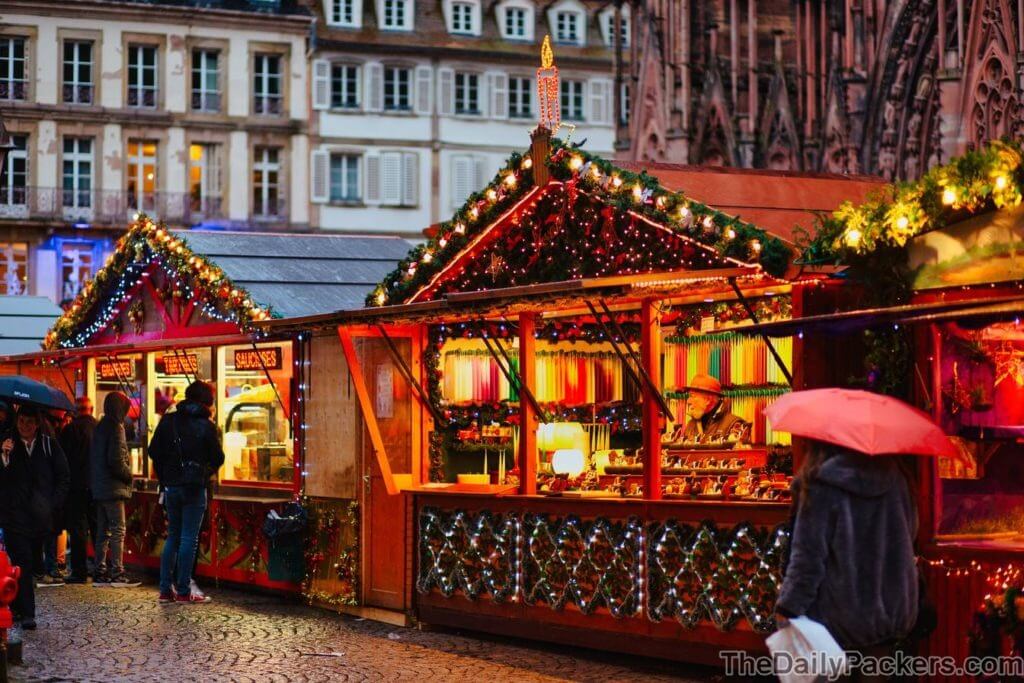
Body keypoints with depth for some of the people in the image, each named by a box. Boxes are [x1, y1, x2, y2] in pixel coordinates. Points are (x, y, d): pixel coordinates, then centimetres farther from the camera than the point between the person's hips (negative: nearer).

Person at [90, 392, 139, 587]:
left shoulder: (101, 427, 14)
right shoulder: (115, 427, -13)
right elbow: (116, 459, -20)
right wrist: (129, 475, -6)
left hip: (99, 487, 9)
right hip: (113, 487, -9)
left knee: (103, 530, 11)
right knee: (118, 530, -7)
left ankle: (100, 572, 12)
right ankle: (117, 573, -9)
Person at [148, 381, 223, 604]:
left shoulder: (168, 421, 4)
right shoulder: (206, 426, -8)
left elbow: (154, 452, 5)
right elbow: (217, 458, -6)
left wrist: (164, 478, 13)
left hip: (171, 487, 5)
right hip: (194, 488, -5)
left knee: (173, 537, 14)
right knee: (189, 538, -1)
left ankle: (166, 589, 11)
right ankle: (183, 591, -2)